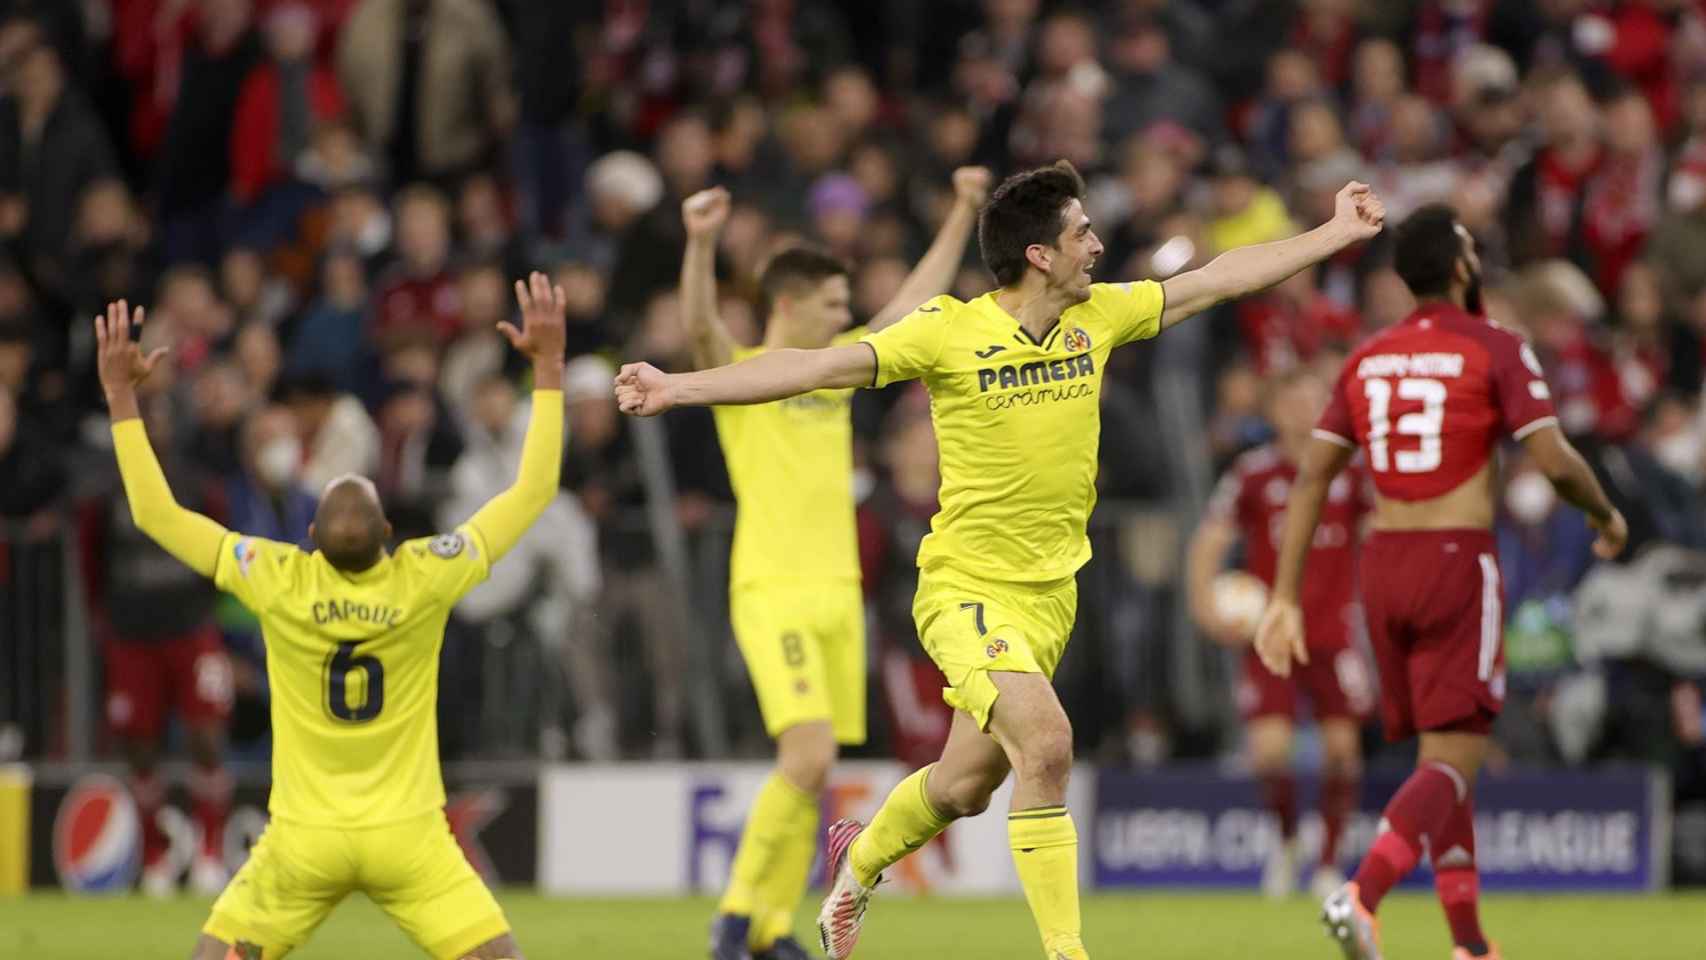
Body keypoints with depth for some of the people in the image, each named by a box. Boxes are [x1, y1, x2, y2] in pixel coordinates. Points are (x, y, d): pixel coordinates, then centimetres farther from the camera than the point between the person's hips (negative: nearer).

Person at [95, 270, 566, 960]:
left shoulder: (279, 582, -13)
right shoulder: (425, 579, -14)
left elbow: (154, 512, -5)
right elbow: (534, 491, -5)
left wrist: (121, 394, -1)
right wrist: (549, 364, -1)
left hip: (303, 837, 1)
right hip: (406, 835, -1)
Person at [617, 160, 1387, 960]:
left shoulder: (1099, 317, 2)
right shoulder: (947, 332, -14)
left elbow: (1219, 280, 12)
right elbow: (817, 367, -16)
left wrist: (1335, 233, 15)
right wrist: (678, 388, -24)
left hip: (1051, 594, 6)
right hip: (966, 587, -6)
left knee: (965, 788, 14)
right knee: (1045, 743, -24)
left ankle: (860, 860, 45)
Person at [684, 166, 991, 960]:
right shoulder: (740, 373, -3)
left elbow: (918, 297, 24)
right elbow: (700, 325, -24)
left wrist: (964, 212, 24)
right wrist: (701, 243, -41)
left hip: (837, 590, 7)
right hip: (772, 590, -7)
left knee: (813, 774, 5)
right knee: (809, 754, -19)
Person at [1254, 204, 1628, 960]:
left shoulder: (1366, 359, 11)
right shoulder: (1496, 350, -5)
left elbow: (1311, 479, 7)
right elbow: (1554, 461, -12)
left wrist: (1285, 599, 7)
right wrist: (1606, 515, 9)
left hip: (1382, 563, 6)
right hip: (1459, 561, -6)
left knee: (1439, 755, 15)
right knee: (1455, 761, -8)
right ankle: (1361, 895, -30)